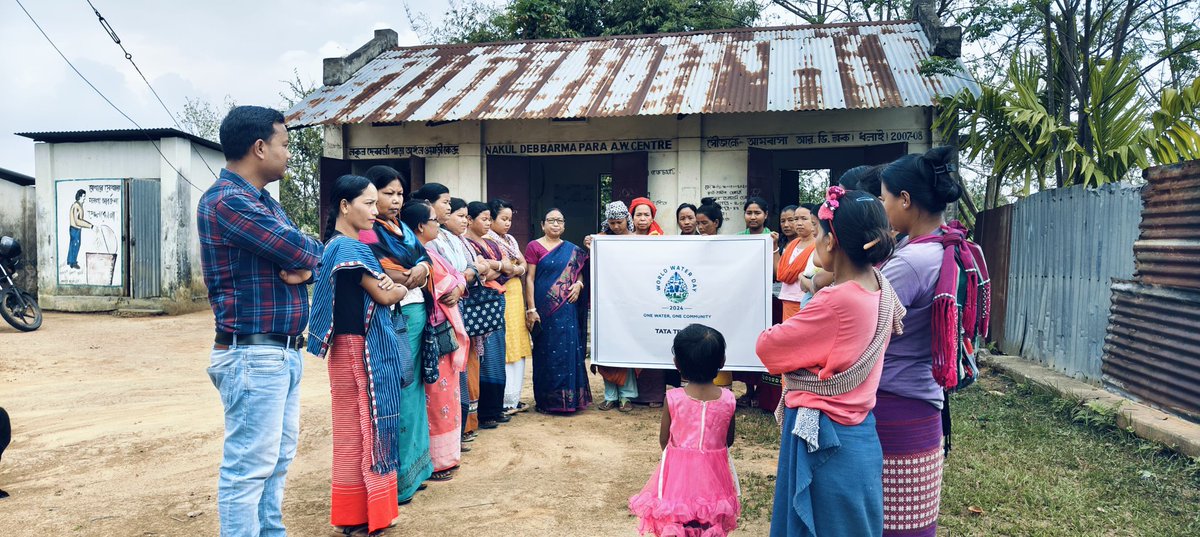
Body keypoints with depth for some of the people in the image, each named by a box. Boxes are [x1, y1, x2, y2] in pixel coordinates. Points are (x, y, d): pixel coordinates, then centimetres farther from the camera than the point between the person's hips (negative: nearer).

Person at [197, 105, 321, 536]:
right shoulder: (227, 201, -15)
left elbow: (309, 255, 12)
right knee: (249, 467, -4)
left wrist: (303, 268, -11)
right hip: (254, 355, -10)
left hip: (284, 352, 10)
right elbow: (302, 250, -21)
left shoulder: (263, 201, 16)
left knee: (277, 459, 16)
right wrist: (308, 254, 3)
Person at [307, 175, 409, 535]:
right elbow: (384, 296, -16)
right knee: (362, 425, -1)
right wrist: (400, 288, 6)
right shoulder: (350, 247, -17)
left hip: (357, 346, 10)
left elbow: (375, 286, 12)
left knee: (354, 426, 14)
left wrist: (390, 284, -10)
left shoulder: (339, 245, 14)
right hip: (360, 348, -10)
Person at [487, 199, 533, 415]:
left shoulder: (511, 240, 18)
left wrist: (514, 269, -7)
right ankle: (503, 401, -2)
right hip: (499, 298, -8)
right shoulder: (486, 240, -8)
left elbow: (523, 265, 11)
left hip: (516, 296, 8)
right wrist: (516, 269, -4)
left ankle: (514, 399, 16)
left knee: (519, 347, 8)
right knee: (502, 348, -8)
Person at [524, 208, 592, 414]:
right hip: (544, 309, -4)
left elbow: (579, 274, 19)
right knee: (547, 352, 2)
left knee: (569, 351, 4)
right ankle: (546, 400, 13)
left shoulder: (572, 250, 12)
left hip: (567, 309, 4)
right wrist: (531, 309, -11)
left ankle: (568, 398, 15)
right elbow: (529, 279, -4)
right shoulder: (534, 247, 0)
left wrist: (578, 284, -5)